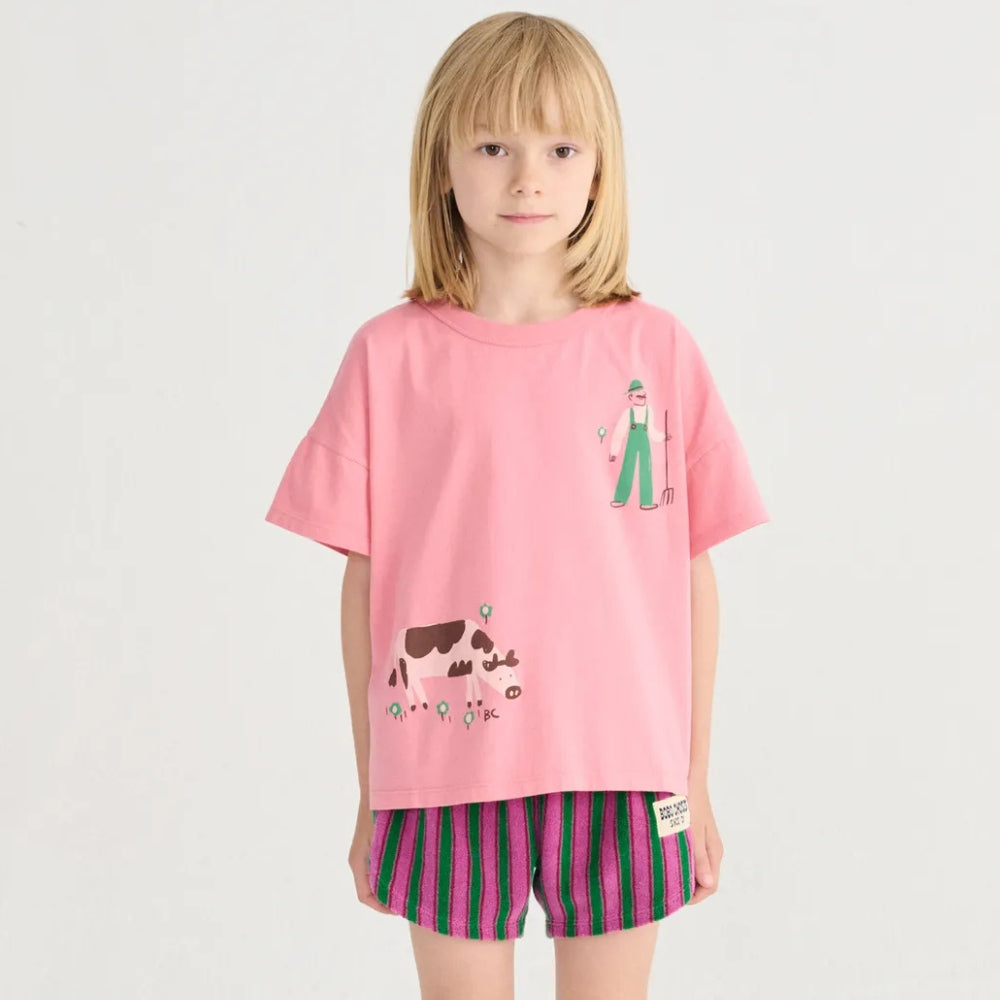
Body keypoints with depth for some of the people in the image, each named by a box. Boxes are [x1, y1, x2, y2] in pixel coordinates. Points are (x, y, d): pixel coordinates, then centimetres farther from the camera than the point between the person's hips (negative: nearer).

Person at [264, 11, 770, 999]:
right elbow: (363, 585, 1)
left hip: (620, 772, 1)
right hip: (448, 776, -1)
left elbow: (692, 576, 3)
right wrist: (371, 796, 5)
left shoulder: (657, 348, 0)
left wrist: (695, 780, 6)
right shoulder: (390, 355, -3)